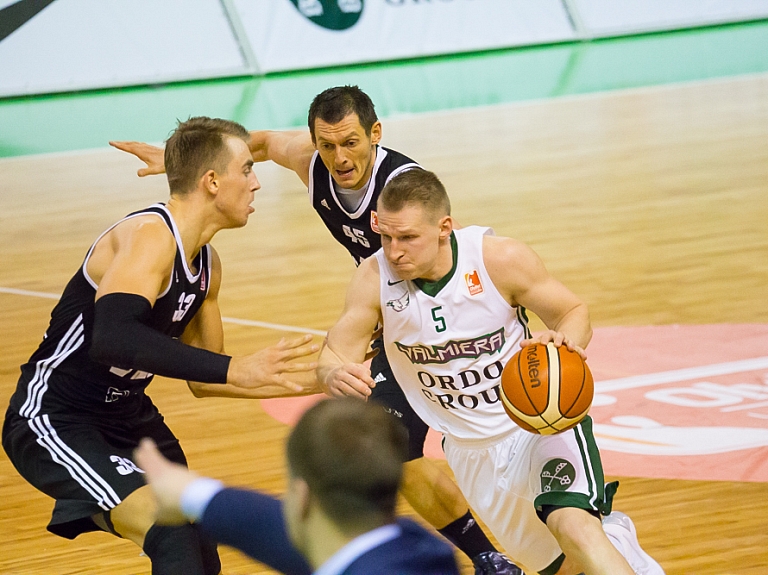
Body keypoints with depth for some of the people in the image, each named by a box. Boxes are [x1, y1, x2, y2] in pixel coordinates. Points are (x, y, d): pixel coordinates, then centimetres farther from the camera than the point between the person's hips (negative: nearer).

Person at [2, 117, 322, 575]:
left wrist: (307, 382, 10)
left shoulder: (207, 264, 5)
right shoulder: (150, 237, -23)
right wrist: (232, 369, -43)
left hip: (128, 417, 10)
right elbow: (112, 339, -40)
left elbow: (203, 379, 16)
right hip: (54, 421, -10)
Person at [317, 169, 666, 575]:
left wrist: (566, 341, -33)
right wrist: (334, 375, -39)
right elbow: (333, 356, -14)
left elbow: (575, 313, -8)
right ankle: (612, 537, 46)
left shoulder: (501, 259, -20)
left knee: (573, 526, -32)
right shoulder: (374, 279, -16)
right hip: (472, 451, 4)